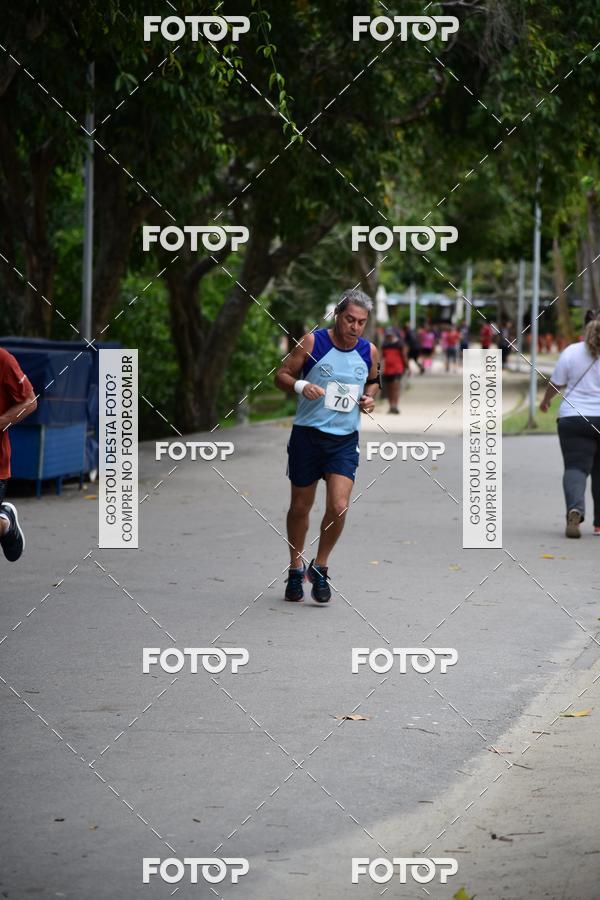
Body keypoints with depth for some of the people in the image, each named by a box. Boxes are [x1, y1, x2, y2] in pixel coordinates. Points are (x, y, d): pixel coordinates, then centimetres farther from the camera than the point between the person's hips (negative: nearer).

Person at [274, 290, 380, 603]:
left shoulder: (369, 351, 3)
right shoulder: (313, 342, -7)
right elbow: (281, 375, -3)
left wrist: (369, 398, 2)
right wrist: (300, 386, -22)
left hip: (345, 439, 2)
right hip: (307, 435, -2)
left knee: (338, 507, -12)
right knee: (300, 507, 8)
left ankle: (319, 568, 9)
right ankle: (296, 569, 27)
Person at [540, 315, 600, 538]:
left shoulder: (571, 351, 0)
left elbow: (556, 383, 5)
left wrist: (545, 400, 22)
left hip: (573, 418, -1)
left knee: (575, 467, -4)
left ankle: (575, 508, -30)